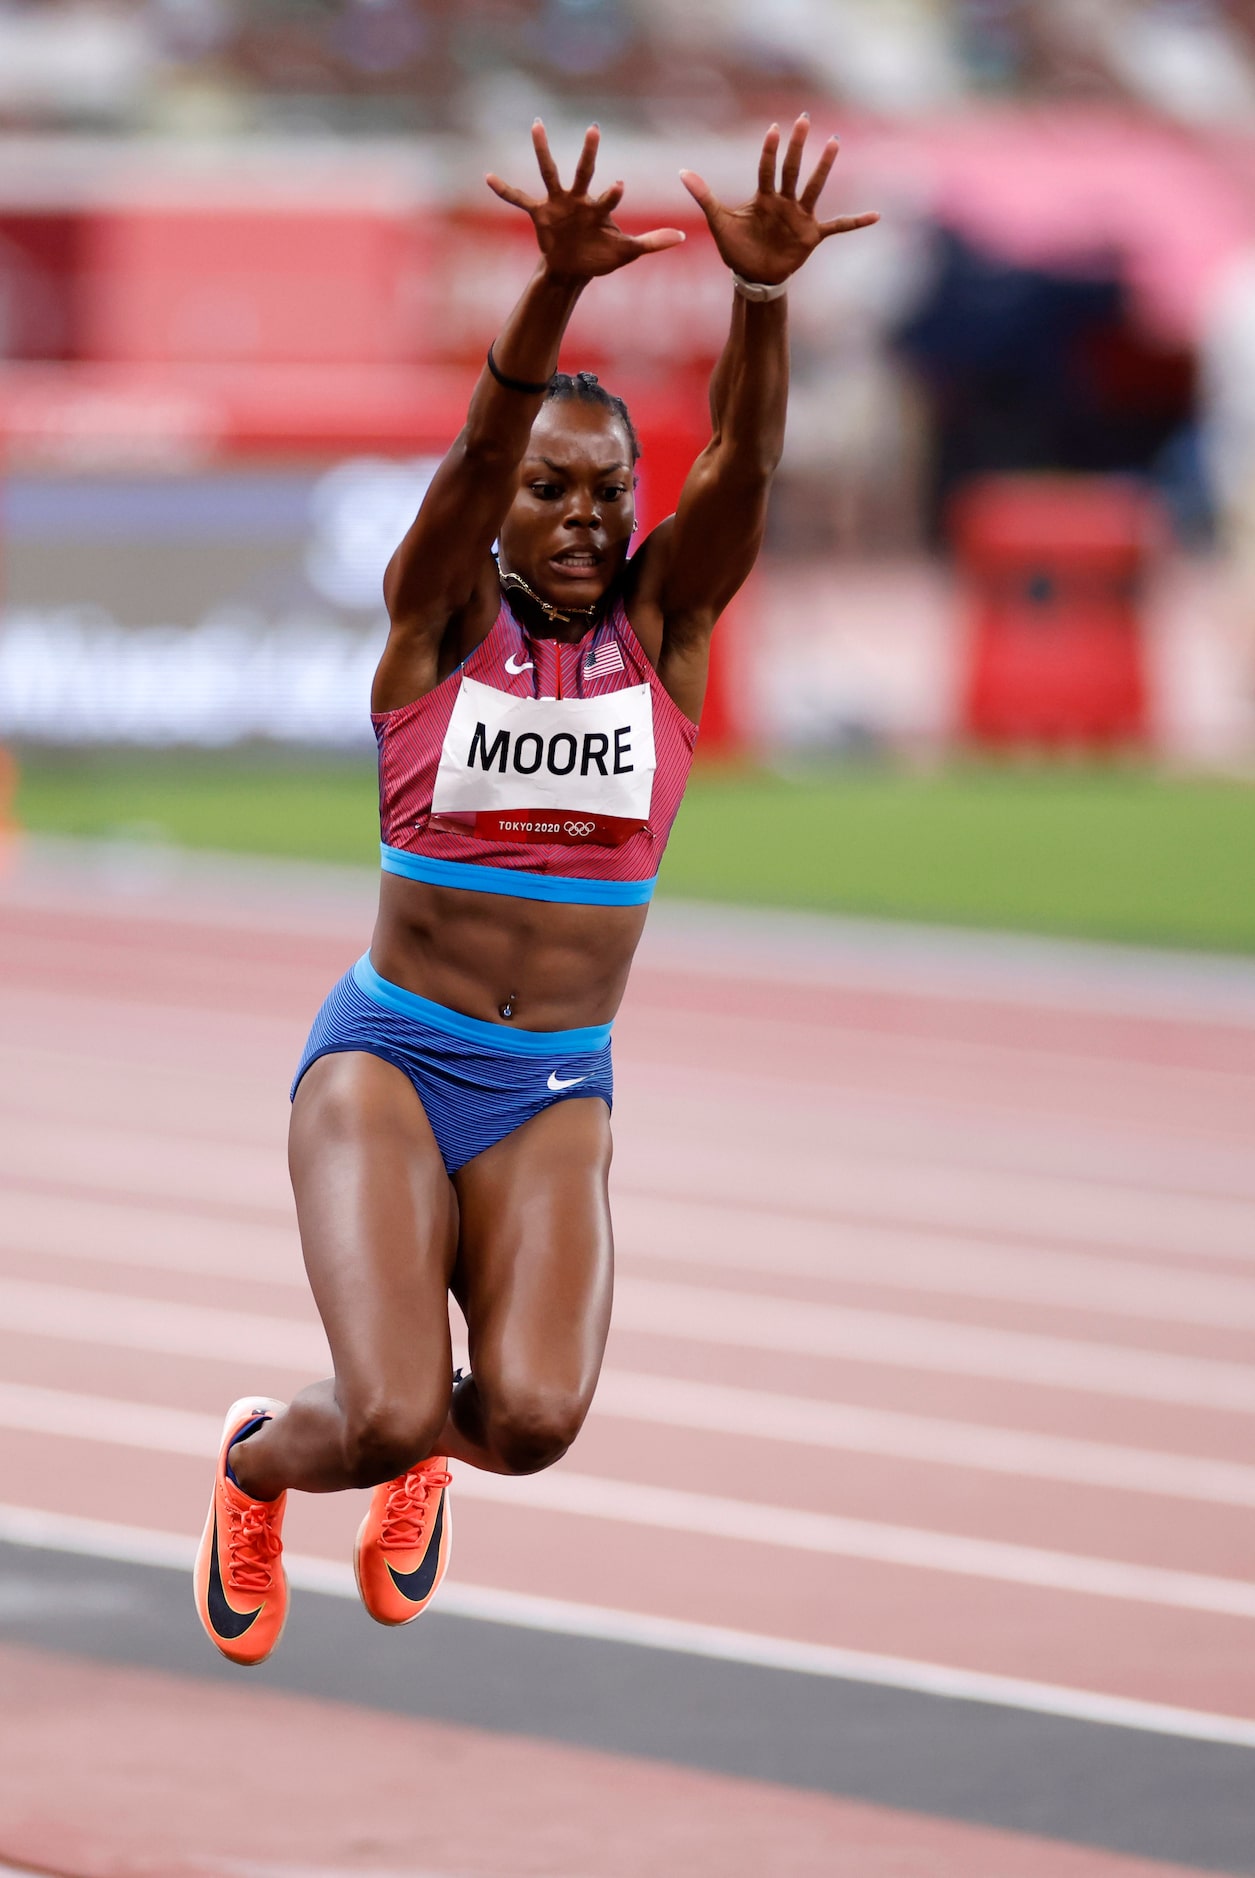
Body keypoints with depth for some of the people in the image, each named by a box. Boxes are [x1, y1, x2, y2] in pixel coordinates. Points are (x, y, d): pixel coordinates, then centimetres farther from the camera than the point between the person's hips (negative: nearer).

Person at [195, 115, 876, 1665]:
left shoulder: (664, 625, 2)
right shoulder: (440, 618, -3)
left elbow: (741, 467, -16)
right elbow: (481, 450, -22)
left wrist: (763, 293, -35)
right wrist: (557, 287, -41)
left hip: (555, 1098, 2)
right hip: (386, 1057, -2)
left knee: (533, 1419, -22)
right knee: (393, 1415, -21)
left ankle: (430, 1443, 18)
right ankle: (259, 1457, 18)